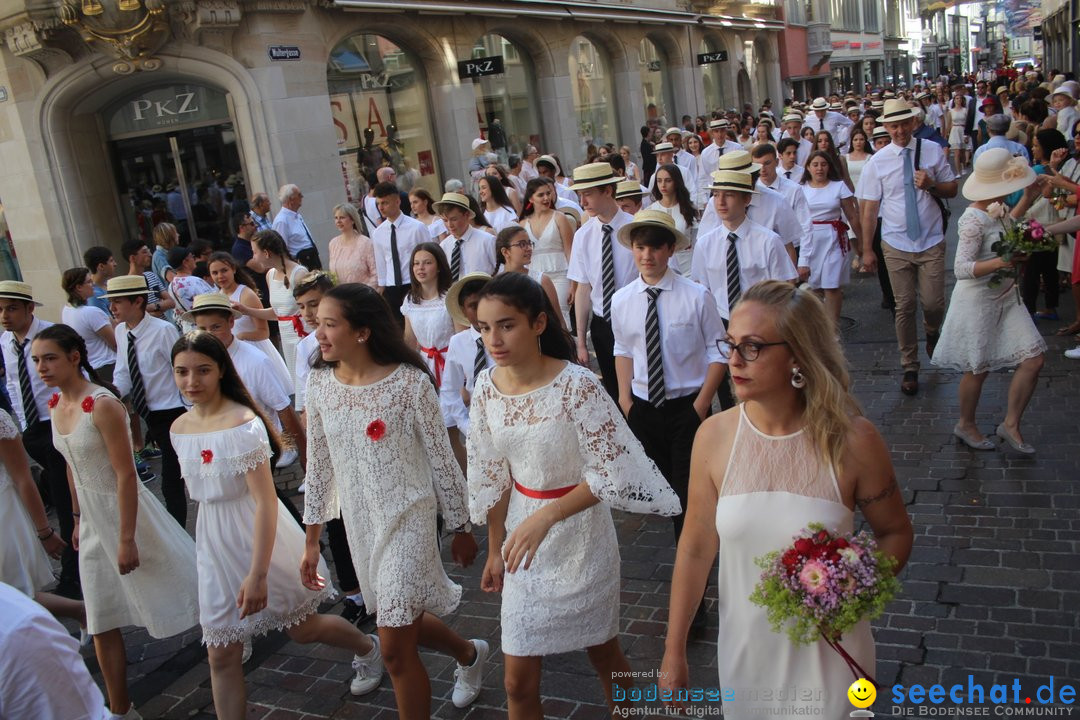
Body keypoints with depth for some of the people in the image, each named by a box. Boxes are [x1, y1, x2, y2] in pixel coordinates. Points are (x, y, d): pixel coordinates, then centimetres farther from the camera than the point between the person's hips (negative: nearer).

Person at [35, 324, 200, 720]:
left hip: (126, 511, -8)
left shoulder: (103, 405, -23)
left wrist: (127, 539, -22)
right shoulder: (56, 404, 1)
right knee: (101, 622, 11)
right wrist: (78, 518, 17)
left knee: (167, 586, 9)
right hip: (93, 517, 8)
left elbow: (126, 474, -23)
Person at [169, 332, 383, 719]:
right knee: (221, 656, 7)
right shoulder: (179, 428, 1)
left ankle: (368, 649, 44)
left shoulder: (244, 424, -22)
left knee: (302, 629, 14)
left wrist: (258, 574, -27)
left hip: (259, 536, -6)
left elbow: (266, 501, -24)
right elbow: (200, 492, 12)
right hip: (213, 544, 6)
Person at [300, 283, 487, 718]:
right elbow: (319, 464, 6)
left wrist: (461, 529, -2)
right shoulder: (319, 383, -3)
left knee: (394, 646, -4)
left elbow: (441, 460, -9)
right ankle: (470, 654, 52)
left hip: (407, 518, -6)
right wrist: (312, 539, 9)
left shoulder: (410, 382, -18)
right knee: (404, 623, 21)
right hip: (359, 522, 6)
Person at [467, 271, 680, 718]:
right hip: (523, 538, 4)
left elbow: (612, 473, -20)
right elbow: (492, 476, 4)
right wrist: (495, 549, 10)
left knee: (603, 654, 19)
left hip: (579, 535, -4)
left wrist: (546, 517, -27)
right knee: (519, 681, 10)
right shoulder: (487, 386, -6)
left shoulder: (576, 385, -22)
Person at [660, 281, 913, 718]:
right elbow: (696, 549, -3)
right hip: (744, 650, 2)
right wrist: (673, 653, 2)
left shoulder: (852, 440, -17)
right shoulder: (714, 436, -11)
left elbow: (896, 533, -1)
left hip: (826, 651, -2)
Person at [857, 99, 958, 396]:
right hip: (896, 245, 0)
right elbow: (869, 208, -3)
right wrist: (867, 250, -5)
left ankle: (932, 332, 37)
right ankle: (910, 368, 16)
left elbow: (952, 190, 6)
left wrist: (931, 185, -17)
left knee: (934, 303, 0)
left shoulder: (933, 151, 0)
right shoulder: (877, 161, -3)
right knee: (904, 307, 3)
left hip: (931, 242, 1)